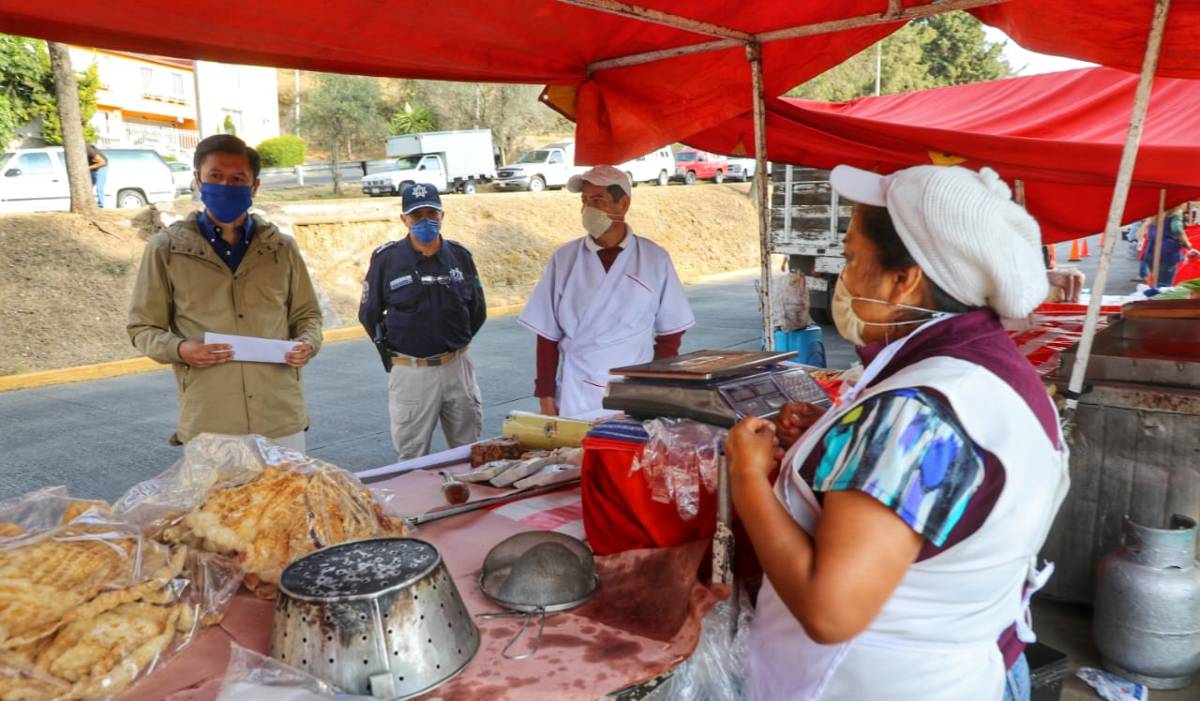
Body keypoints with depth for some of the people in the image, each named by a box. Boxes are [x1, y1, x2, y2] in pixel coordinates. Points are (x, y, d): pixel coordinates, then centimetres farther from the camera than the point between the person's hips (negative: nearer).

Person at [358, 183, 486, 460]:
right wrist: (390, 353, 4)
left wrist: (456, 343, 10)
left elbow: (478, 311, 14)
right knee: (412, 458, 6)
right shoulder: (387, 258, -6)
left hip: (457, 367, 3)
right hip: (410, 372, -2)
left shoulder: (460, 255, 2)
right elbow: (369, 314, 4)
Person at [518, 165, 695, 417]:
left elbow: (670, 333, 6)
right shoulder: (564, 259, 1)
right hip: (576, 397, 1)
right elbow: (548, 335, 4)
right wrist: (545, 396, 0)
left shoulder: (655, 259, 1)